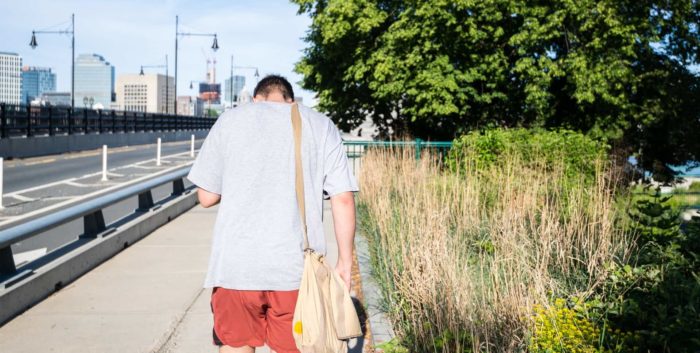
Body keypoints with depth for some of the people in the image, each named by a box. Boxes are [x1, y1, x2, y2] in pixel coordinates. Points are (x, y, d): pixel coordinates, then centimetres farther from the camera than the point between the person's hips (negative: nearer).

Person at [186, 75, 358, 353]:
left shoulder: (229, 121, 7)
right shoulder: (322, 126, 8)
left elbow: (207, 197, 5)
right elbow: (343, 200, 0)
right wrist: (345, 261, 7)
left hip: (235, 264, 0)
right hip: (297, 267, 1)